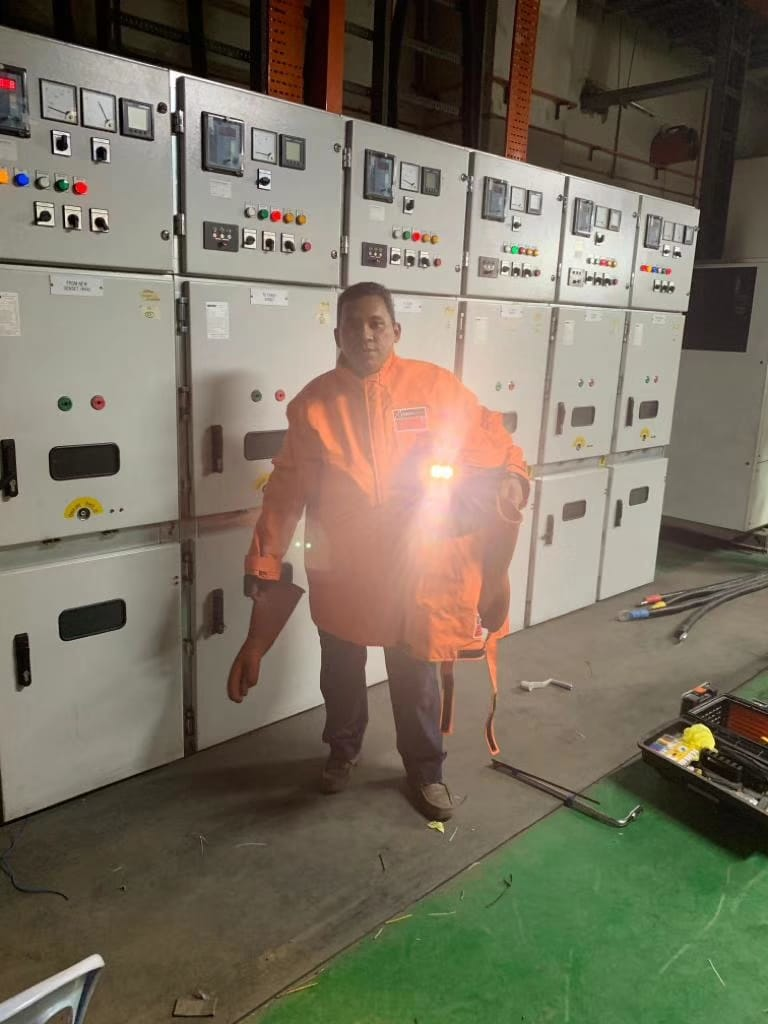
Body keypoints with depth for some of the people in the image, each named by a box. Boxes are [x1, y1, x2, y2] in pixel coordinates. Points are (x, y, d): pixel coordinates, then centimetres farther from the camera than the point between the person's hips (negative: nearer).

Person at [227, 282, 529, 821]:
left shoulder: (437, 386, -8)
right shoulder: (313, 403, -7)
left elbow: (491, 439, 2)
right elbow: (285, 493, -7)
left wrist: (511, 478, -18)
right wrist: (266, 567, -8)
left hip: (417, 566, -1)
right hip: (341, 569, 1)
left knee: (416, 676, 15)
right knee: (341, 671, 21)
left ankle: (426, 770, 39)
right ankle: (343, 749, 49)